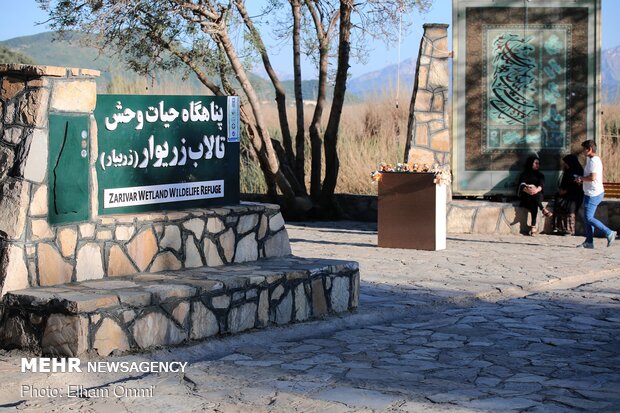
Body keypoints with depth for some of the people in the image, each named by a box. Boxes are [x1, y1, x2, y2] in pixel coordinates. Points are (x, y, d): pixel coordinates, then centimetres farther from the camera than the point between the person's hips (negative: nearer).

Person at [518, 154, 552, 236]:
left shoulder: (540, 175, 21)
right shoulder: (524, 174, 14)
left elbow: (542, 185, -3)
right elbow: (521, 185, -7)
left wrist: (537, 190, -28)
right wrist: (527, 190, -32)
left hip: (537, 196, 1)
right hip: (526, 197, -1)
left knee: (534, 204, -38)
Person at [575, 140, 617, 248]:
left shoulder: (594, 161, -15)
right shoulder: (592, 160, 17)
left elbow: (592, 177, -25)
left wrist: (581, 178, -10)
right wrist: (582, 180, 14)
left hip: (593, 194, -11)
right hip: (590, 193, 11)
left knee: (588, 218, -10)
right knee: (587, 218, 9)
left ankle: (609, 233, -6)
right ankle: (589, 241, 9)